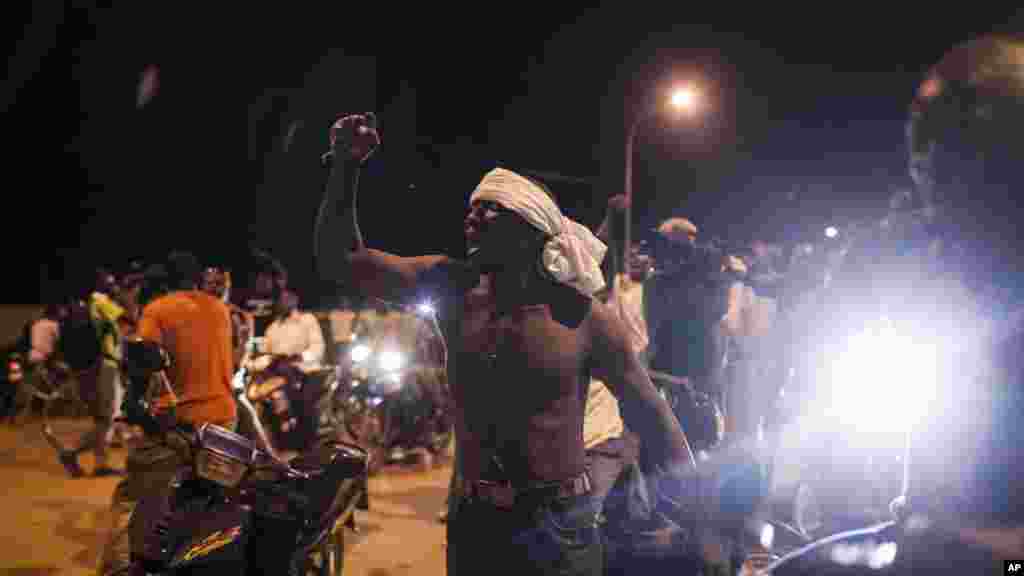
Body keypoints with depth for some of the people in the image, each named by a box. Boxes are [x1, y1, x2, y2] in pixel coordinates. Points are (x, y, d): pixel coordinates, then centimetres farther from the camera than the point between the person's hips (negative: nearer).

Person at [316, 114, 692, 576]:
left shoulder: (583, 317, -10)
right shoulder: (453, 289, -2)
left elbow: (651, 413, -1)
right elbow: (340, 259, -3)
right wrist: (346, 165, -14)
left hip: (560, 524, -3)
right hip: (473, 523, 3)